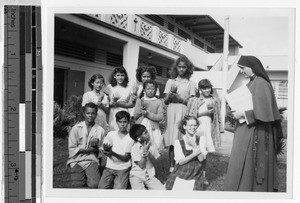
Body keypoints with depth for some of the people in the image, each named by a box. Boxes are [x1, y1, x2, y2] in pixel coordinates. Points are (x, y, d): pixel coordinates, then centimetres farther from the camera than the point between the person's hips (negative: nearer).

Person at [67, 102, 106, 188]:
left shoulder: (100, 130, 4)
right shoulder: (76, 128, 1)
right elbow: (72, 149, -2)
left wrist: (96, 146, -13)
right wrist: (88, 149, -9)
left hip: (91, 160, 0)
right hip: (77, 160, 0)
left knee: (94, 184, -22)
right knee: (77, 185, -19)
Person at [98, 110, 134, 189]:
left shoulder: (130, 138, -3)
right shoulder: (111, 134, 5)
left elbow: (126, 158, -8)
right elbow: (105, 152, -4)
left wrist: (113, 153, -25)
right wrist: (106, 149, -29)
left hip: (123, 168, -2)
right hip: (109, 167, 2)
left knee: (119, 188, -20)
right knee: (102, 187, -15)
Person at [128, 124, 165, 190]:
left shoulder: (151, 145, 2)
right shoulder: (134, 148, -11)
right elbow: (141, 165, -13)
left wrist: (148, 153, -16)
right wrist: (144, 151, -20)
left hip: (150, 176, 4)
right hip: (137, 176, -4)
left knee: (162, 189, -11)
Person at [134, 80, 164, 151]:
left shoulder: (158, 102, 5)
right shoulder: (139, 100, 10)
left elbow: (160, 117, -4)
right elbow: (135, 116, 5)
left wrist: (148, 113, -12)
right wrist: (141, 108, -11)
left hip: (153, 129, -1)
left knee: (157, 146, -10)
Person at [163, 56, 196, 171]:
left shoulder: (191, 84, 11)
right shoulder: (170, 81, 14)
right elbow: (165, 100, 8)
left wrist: (179, 99, -12)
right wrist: (171, 93, -10)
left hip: (184, 112, -1)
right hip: (172, 111, 1)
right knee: (172, 140, -3)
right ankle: (172, 166, 2)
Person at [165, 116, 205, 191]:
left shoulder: (200, 140, 1)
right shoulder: (179, 142, -2)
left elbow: (201, 159, -8)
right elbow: (180, 161, -9)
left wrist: (194, 145, -21)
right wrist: (193, 154, -24)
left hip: (195, 175, 1)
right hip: (180, 175, 0)